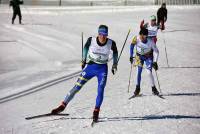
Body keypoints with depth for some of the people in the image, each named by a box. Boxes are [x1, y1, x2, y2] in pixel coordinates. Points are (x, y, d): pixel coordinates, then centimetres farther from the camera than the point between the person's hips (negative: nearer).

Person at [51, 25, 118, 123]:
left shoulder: (111, 43, -15)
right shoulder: (91, 40, -15)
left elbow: (115, 51, 8)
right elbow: (86, 47, 8)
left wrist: (115, 64, 8)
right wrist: (84, 59, 12)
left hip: (102, 69, 0)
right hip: (90, 67, 0)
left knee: (100, 91, -14)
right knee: (77, 87, -1)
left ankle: (96, 112, 0)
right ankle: (63, 106, 10)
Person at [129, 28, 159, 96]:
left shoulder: (150, 42, -30)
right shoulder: (136, 39, -26)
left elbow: (156, 51, -18)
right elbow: (132, 46, -5)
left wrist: (155, 62, -23)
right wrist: (131, 56, -4)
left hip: (148, 56, -2)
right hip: (139, 56, 2)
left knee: (149, 72, -12)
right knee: (138, 72, -2)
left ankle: (153, 88, 4)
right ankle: (137, 88, 13)